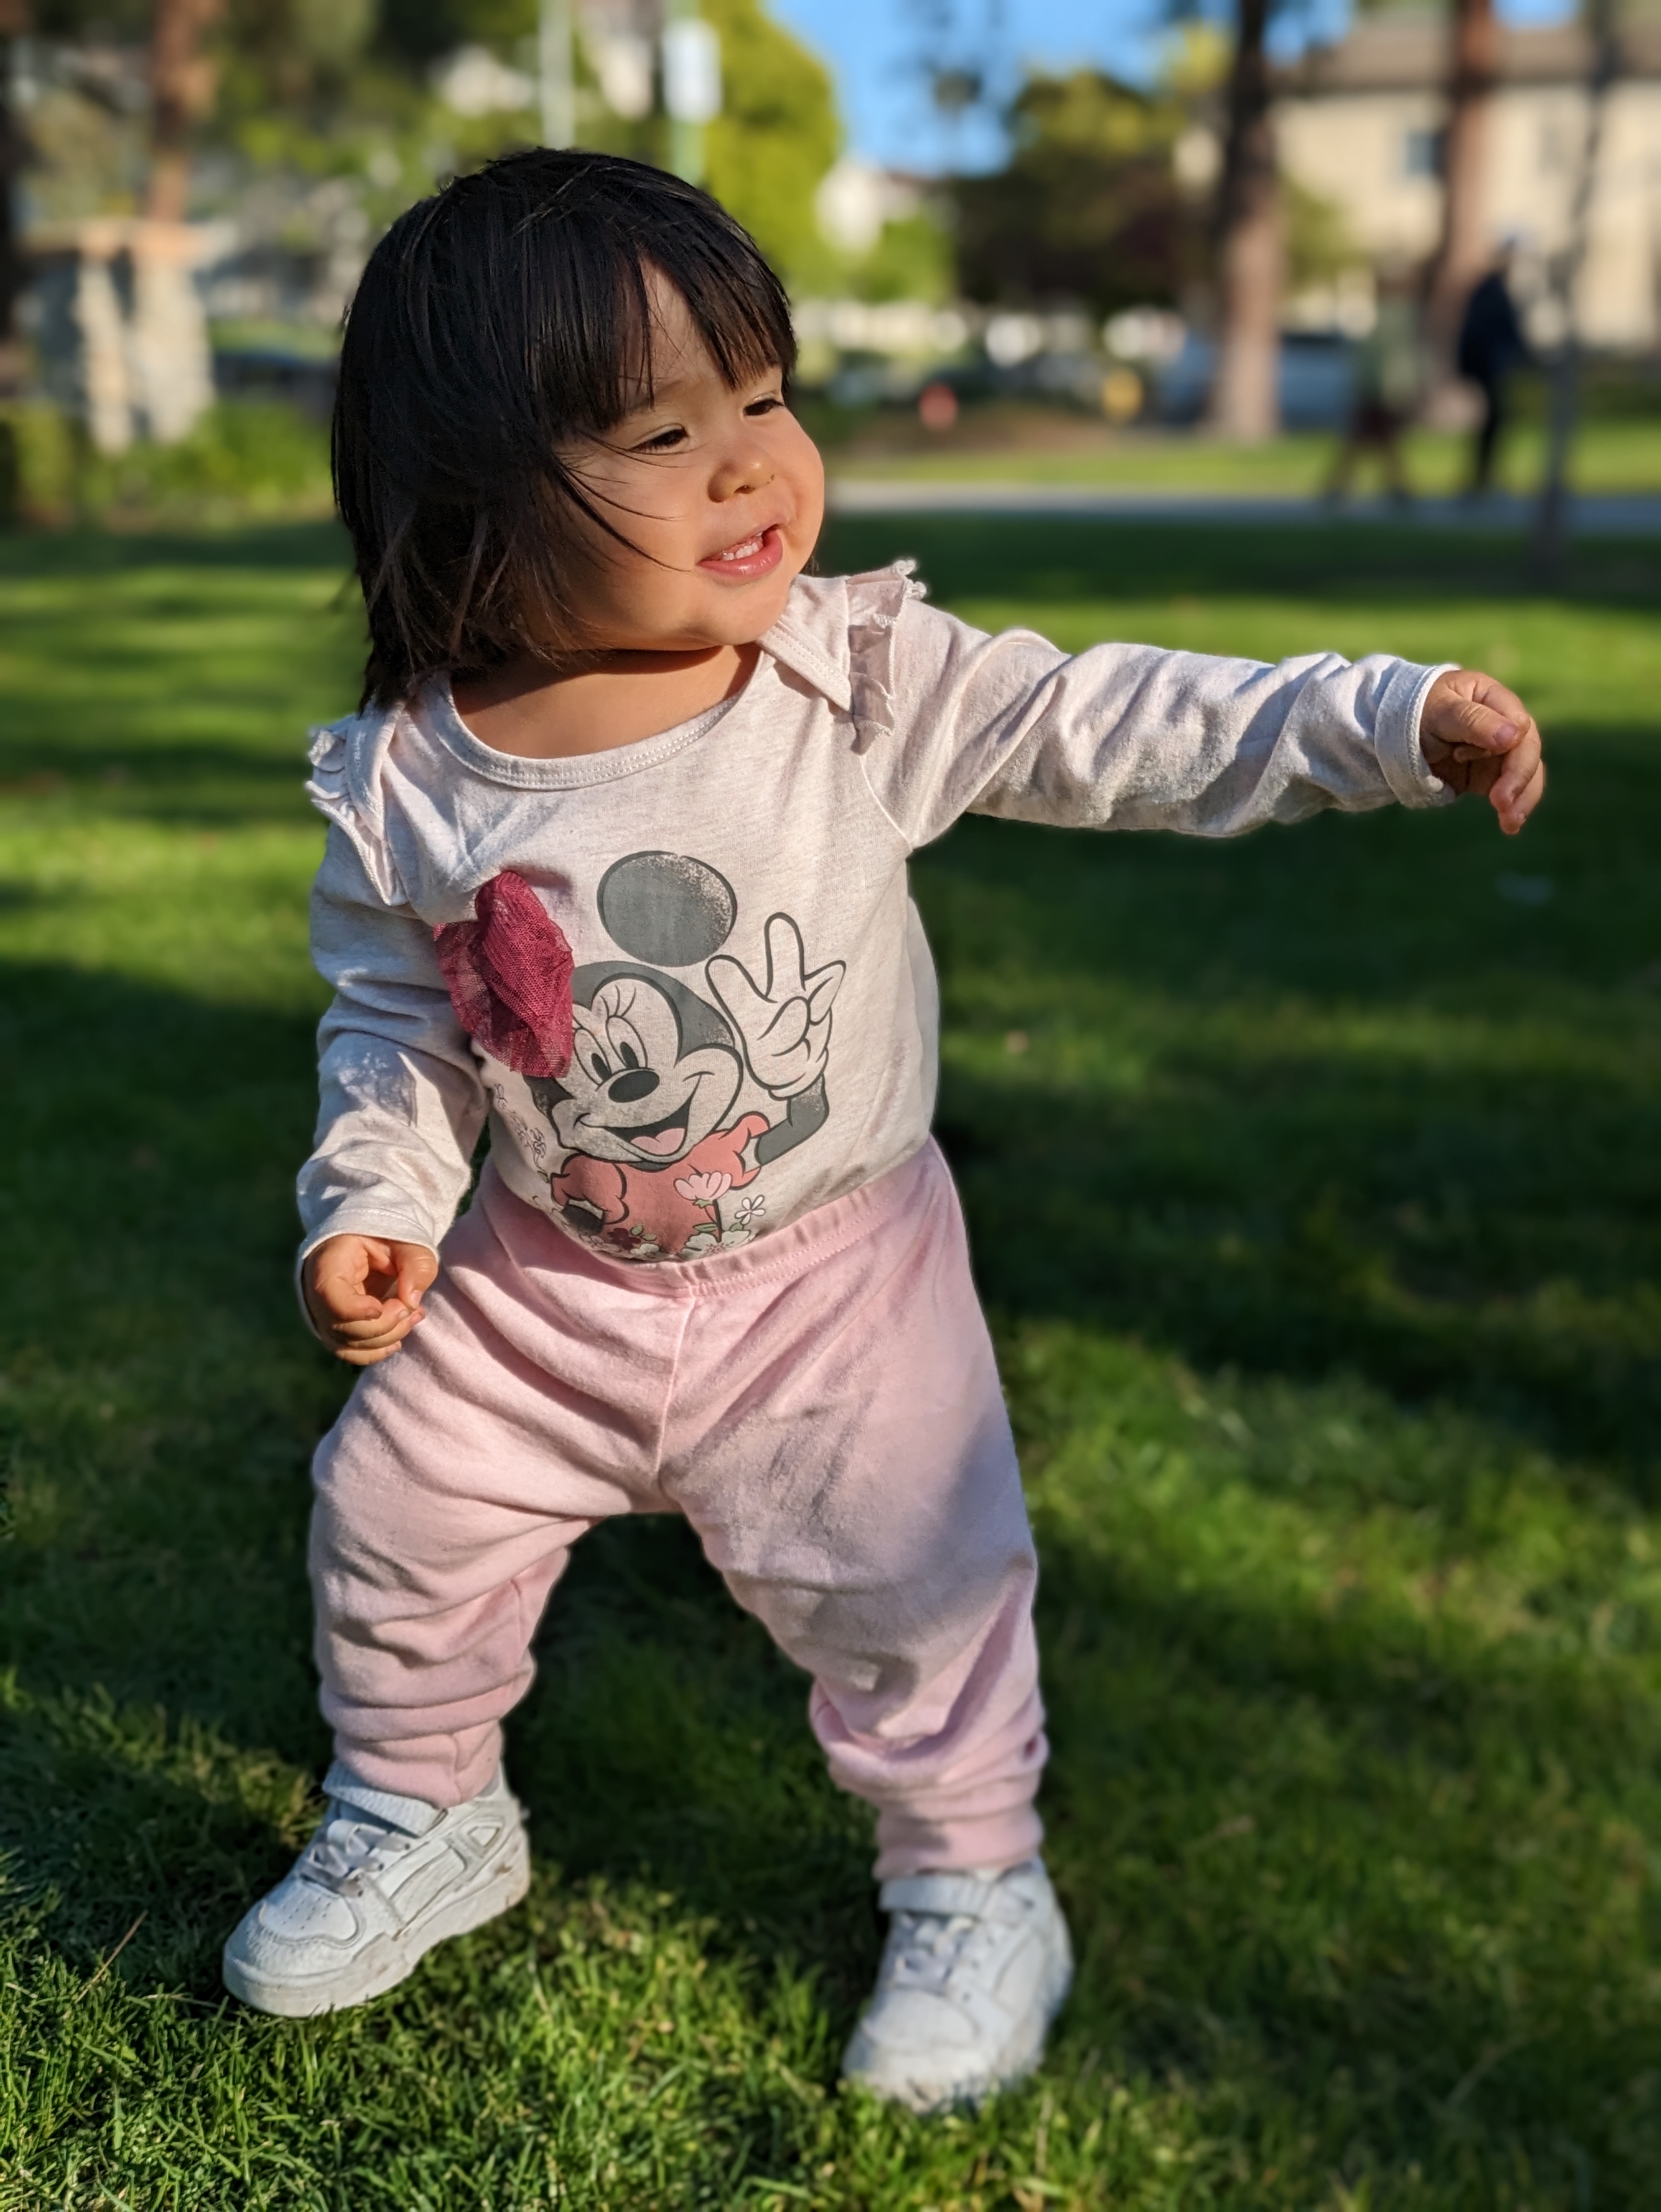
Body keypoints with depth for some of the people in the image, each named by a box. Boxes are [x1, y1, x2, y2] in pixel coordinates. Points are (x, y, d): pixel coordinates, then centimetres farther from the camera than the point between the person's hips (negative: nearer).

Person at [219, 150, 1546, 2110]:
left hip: (836, 1273, -2)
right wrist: (370, 1199, -15)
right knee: (395, 1529, 13)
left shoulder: (871, 678, -16)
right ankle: (419, 1818, 42)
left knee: (908, 1585, 3)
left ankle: (972, 1885, 32)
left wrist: (1392, 718, -22)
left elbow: (1117, 730, -15)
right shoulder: (404, 785, -13)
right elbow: (393, 1025, -1)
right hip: (538, 1284, 2)